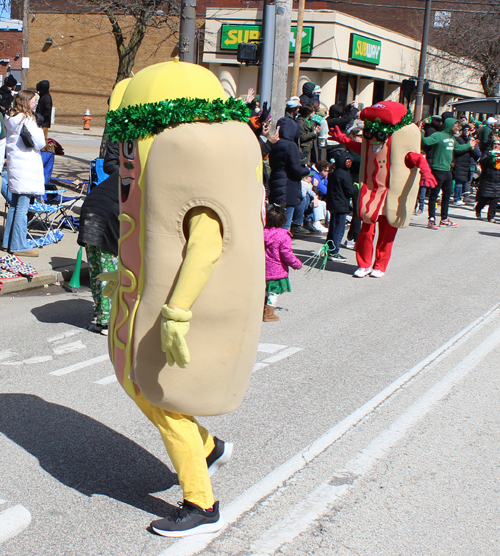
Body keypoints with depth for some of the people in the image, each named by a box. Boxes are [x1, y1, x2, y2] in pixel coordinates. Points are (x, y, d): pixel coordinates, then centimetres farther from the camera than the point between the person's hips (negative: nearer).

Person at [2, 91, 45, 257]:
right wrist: (39, 130, 4)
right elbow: (40, 143, -14)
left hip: (15, 166, 9)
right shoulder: (27, 120, -14)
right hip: (26, 167, -9)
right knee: (22, 208, -6)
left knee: (14, 206, 16)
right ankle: (19, 246, -3)